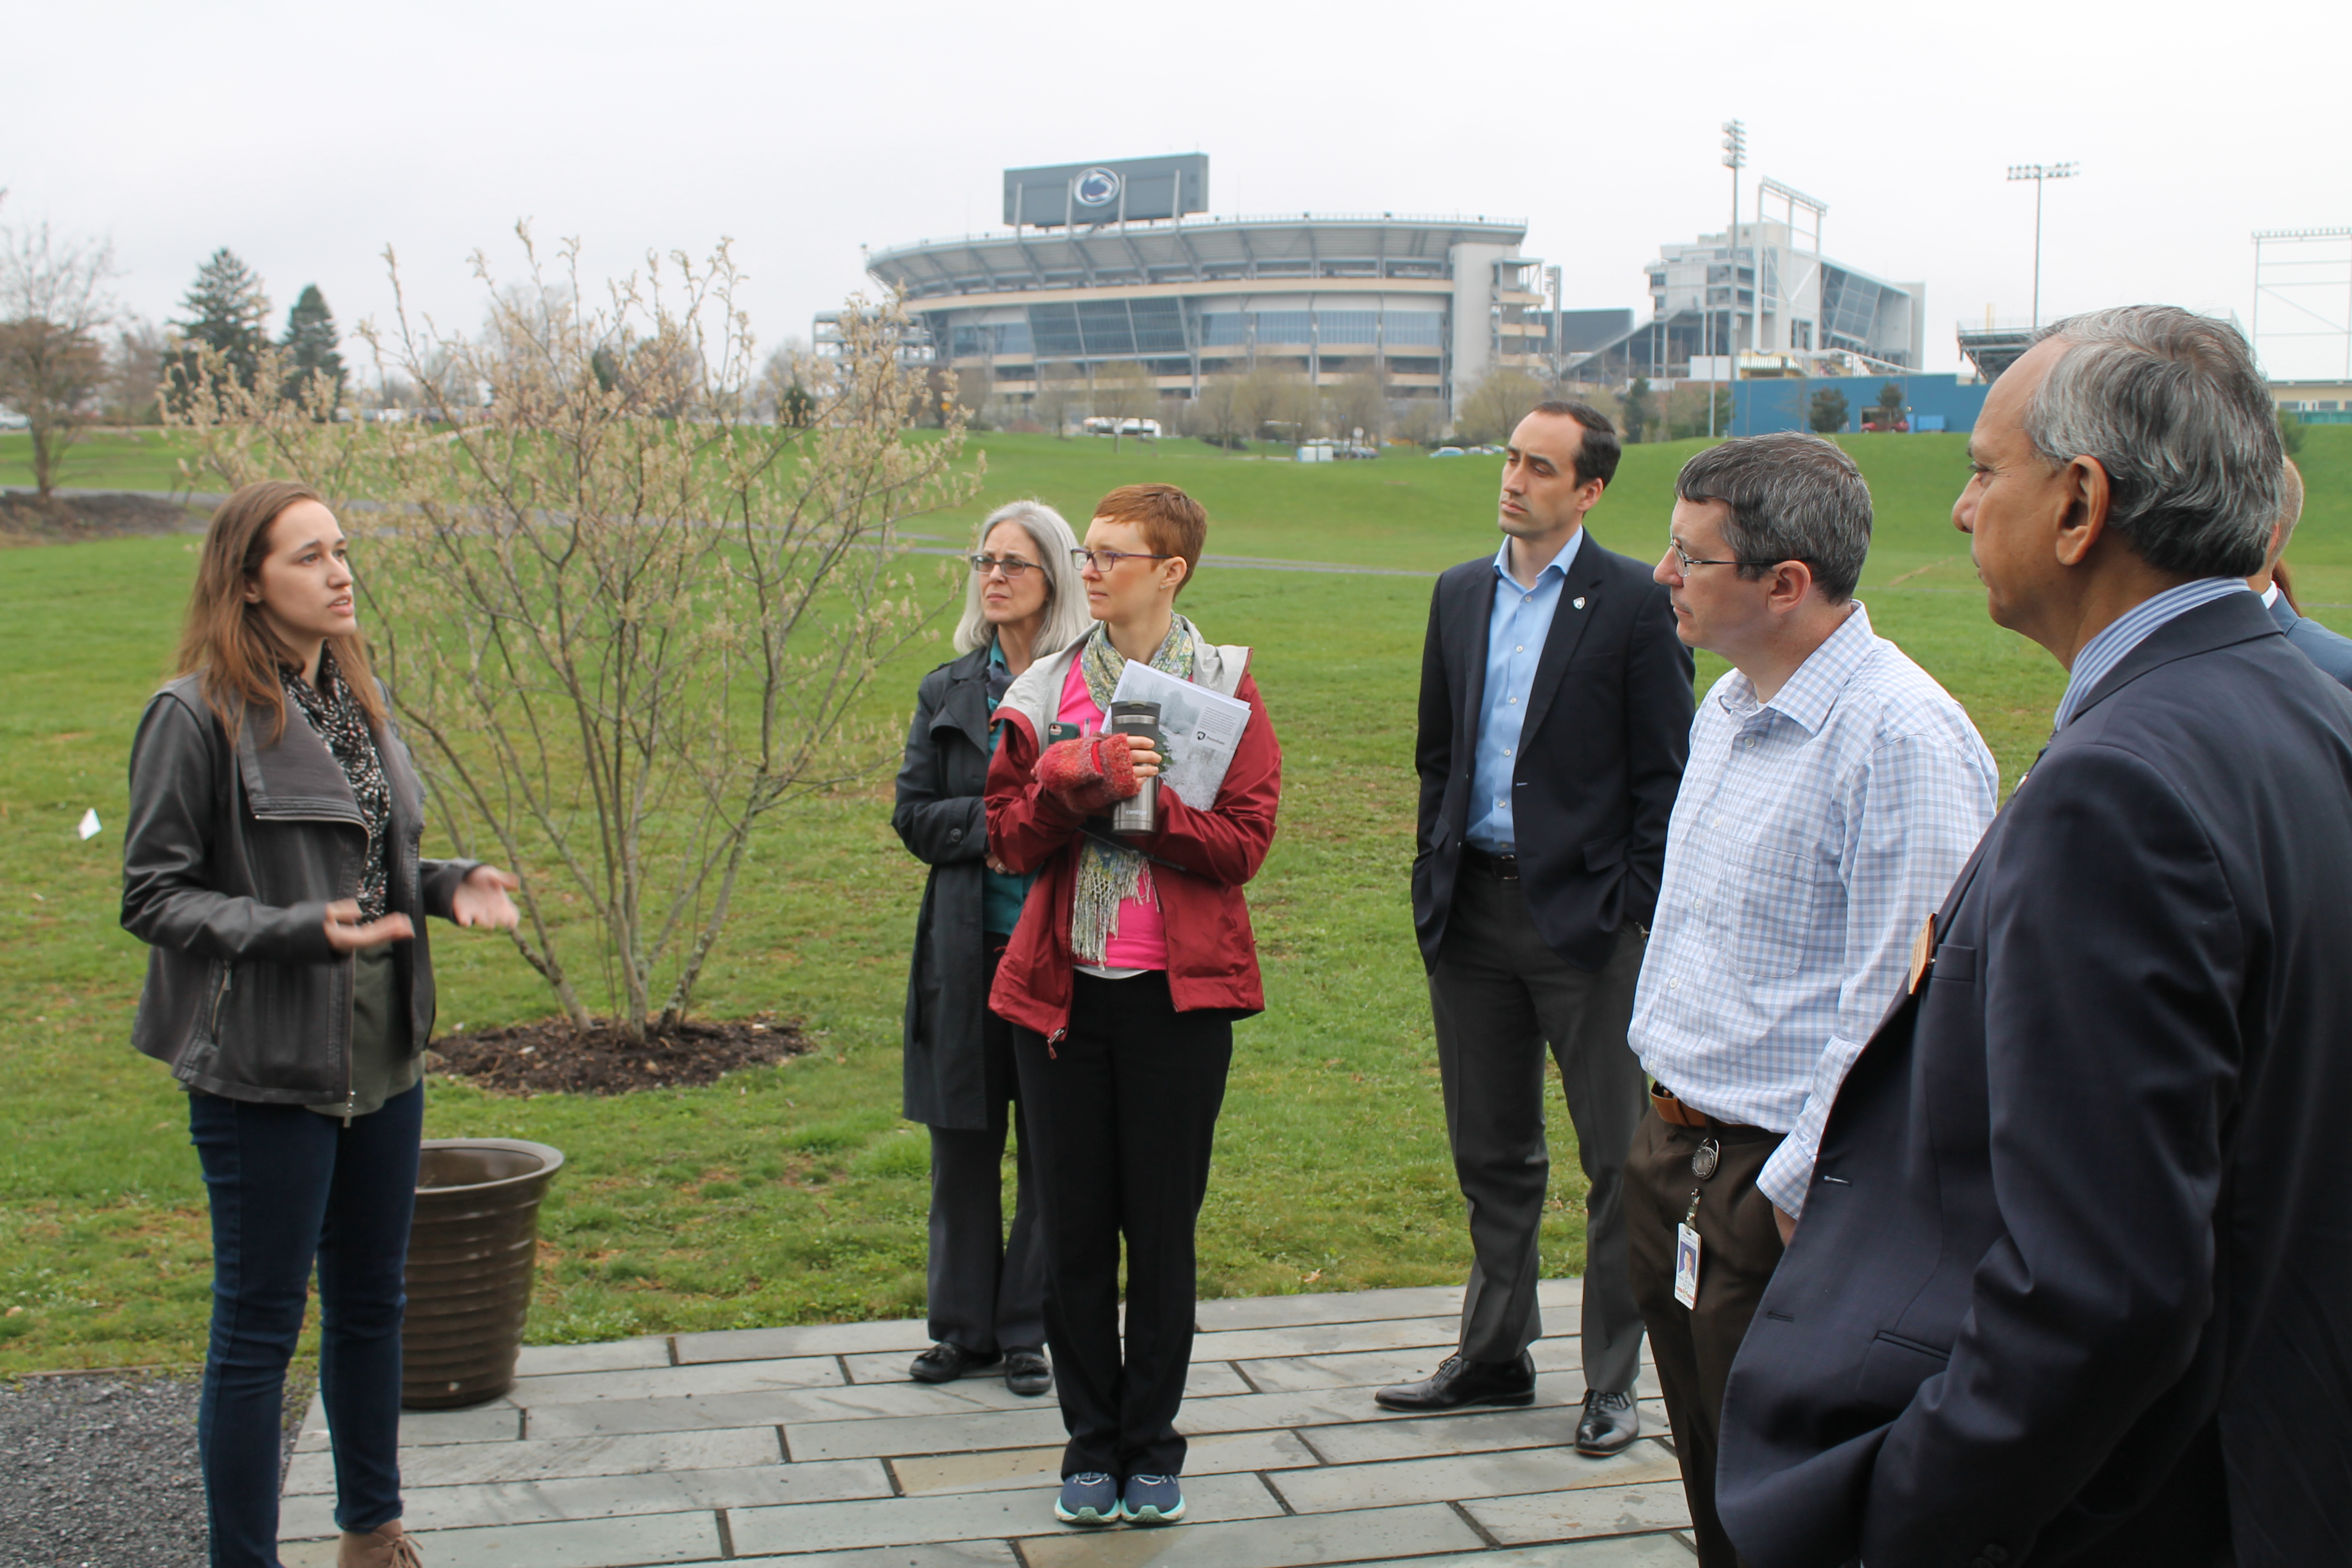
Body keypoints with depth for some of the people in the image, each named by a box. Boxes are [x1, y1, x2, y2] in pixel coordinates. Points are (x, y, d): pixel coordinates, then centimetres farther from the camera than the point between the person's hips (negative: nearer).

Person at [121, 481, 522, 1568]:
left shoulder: (359, 700, 9)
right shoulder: (197, 716, -13)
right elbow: (153, 897, -13)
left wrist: (448, 886, 0)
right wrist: (299, 930, -25)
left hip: (383, 1058, 8)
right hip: (265, 1069, -7)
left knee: (371, 1303, 19)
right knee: (259, 1326, 2)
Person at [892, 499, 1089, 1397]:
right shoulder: (950, 691, 10)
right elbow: (913, 815, 7)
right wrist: (992, 823, -10)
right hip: (967, 948, 3)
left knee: (1053, 1147, 4)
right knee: (962, 1143, 8)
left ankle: (1029, 1331, 17)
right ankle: (965, 1328, 21)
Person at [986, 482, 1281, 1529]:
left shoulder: (1225, 688, 0)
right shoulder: (1045, 690, 7)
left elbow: (1243, 844, -8)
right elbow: (1010, 839, 2)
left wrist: (1145, 800, -20)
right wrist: (1066, 785, -16)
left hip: (1178, 992, -2)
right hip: (1061, 989, 2)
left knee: (1163, 1225, 5)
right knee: (1074, 1226, 7)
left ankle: (1152, 1446, 19)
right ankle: (1090, 1444, 21)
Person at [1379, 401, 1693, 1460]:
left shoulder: (1634, 602, -5)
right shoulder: (1459, 595, 11)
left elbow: (1666, 769, -5)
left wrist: (1639, 910, -10)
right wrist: (1435, 877, 8)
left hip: (1587, 917, -5)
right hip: (1471, 912, 5)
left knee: (1619, 1156, 3)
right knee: (1491, 1153, 15)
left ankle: (1614, 1381, 14)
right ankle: (1495, 1357, 28)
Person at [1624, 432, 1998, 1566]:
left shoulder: (1902, 737, -20)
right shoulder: (1728, 706, 10)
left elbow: (1900, 1001, -21)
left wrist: (1802, 1192, -19)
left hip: (1784, 1184, -9)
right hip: (1678, 1150, 9)